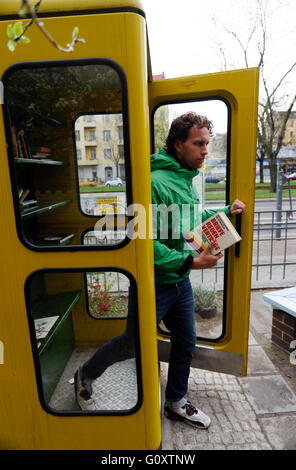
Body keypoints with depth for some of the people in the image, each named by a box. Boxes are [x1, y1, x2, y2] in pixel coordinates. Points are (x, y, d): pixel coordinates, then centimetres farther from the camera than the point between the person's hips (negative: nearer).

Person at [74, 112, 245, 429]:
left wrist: (226, 212, 9)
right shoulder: (155, 182, -23)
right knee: (133, 345, 10)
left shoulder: (188, 181, 7)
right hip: (154, 282, -8)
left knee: (186, 342, 18)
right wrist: (191, 262, -27)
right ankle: (85, 376, 39)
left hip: (181, 282, 8)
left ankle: (176, 403, 43)